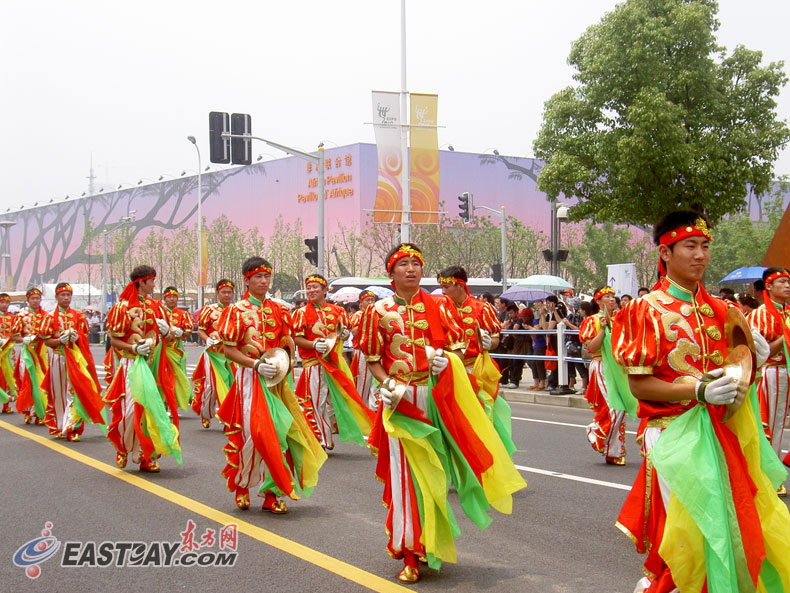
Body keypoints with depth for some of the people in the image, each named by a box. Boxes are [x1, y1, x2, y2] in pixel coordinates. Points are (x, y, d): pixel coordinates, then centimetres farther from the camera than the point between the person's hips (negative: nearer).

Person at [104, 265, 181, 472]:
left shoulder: (156, 306, 13)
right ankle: (122, 448, 15)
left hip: (155, 365, 5)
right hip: (132, 364, -5)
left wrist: (166, 331, -1)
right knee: (131, 408, -10)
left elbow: (165, 336, 21)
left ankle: (148, 456, 7)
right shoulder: (123, 307, -4)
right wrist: (134, 348, -18)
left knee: (154, 407, 0)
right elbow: (114, 340, -4)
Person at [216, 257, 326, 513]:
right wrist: (256, 364, -17)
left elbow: (287, 345, 16)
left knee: (278, 432, -2)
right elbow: (228, 349, -5)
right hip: (249, 377, -4)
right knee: (251, 432, -6)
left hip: (275, 379, 4)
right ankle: (241, 485, 15)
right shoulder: (236, 311, -1)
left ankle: (271, 492, 5)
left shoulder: (279, 310, 11)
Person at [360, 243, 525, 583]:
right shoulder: (378, 311, 2)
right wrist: (385, 383, -12)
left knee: (433, 472, 7)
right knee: (406, 475, -2)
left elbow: (458, 345, 8)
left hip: (437, 398, 1)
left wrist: (447, 359, -13)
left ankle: (431, 544, 25)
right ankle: (410, 553, 7)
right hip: (400, 400, -1)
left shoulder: (438, 305, 5)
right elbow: (373, 360, 5)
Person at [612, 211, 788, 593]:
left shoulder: (717, 311, 10)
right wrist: (698, 391, -21)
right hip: (675, 434, -6)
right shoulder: (647, 310, -7)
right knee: (688, 531, -4)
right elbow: (638, 385, -11)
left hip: (722, 431, 6)